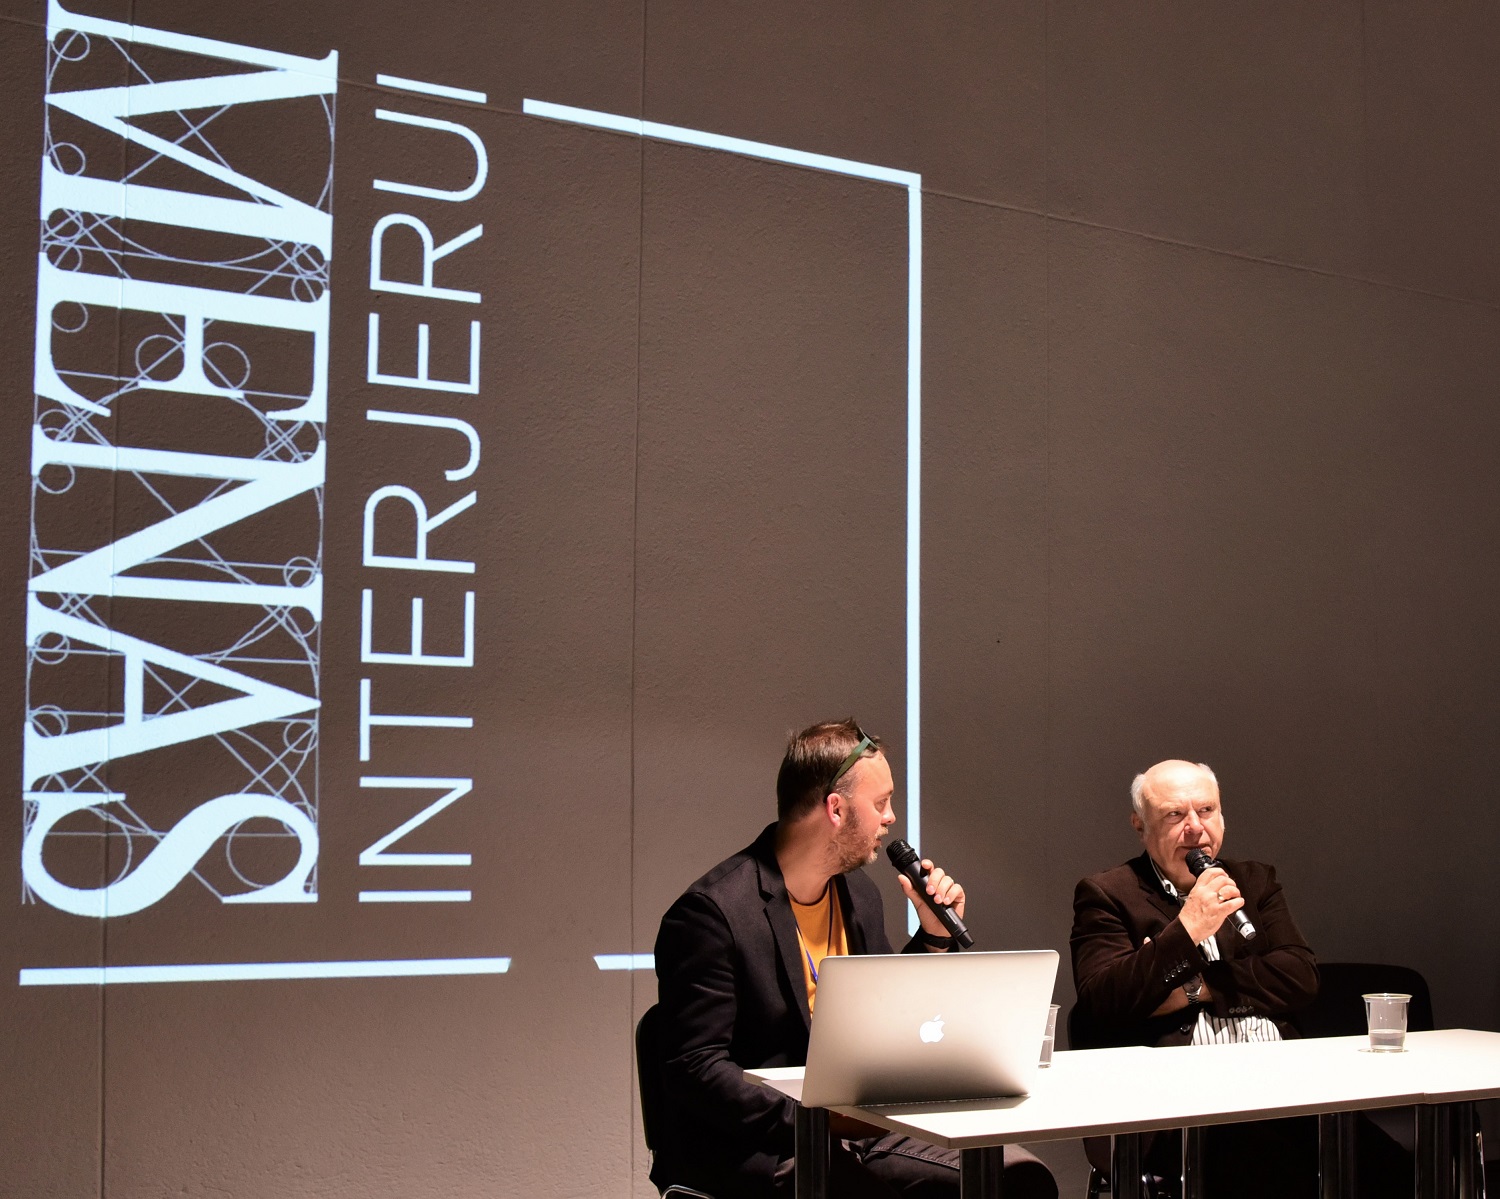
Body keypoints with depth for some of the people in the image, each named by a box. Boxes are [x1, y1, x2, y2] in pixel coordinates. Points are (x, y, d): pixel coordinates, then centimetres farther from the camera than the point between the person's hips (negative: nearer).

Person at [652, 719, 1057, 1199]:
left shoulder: (858, 893, 12)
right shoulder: (710, 912, -14)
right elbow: (695, 1069, -18)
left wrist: (935, 935, 10)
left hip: (857, 1125, 8)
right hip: (748, 1150, -8)